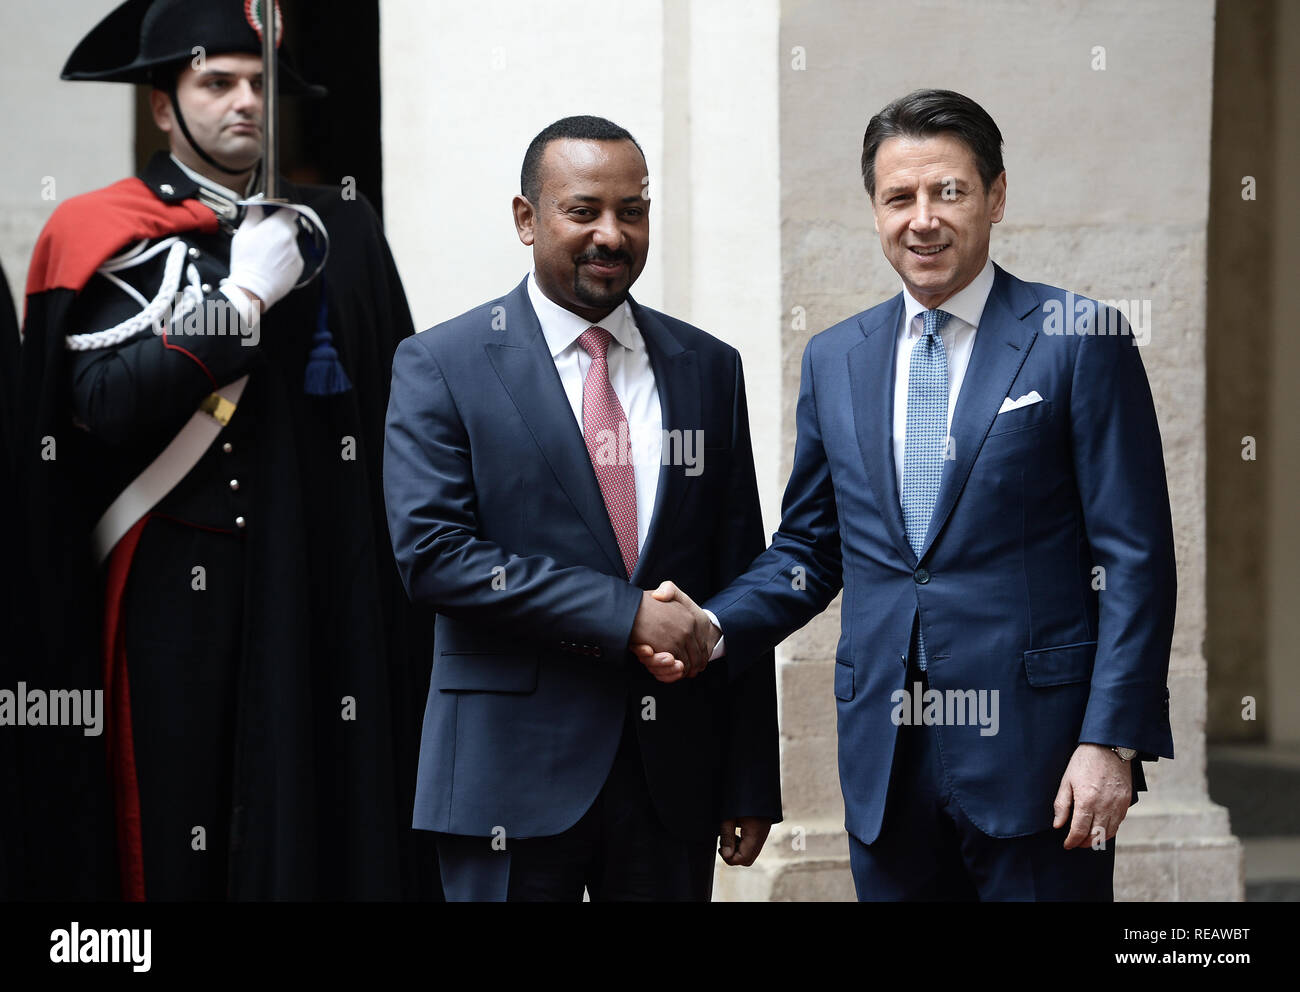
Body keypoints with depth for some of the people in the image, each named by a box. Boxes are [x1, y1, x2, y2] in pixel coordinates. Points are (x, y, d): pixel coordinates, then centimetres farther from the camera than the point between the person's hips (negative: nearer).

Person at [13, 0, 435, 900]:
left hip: (322, 591, 3)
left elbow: (399, 408, 14)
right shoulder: (107, 237, 2)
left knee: (320, 821, 0)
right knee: (177, 836, -2)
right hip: (176, 595, -3)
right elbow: (101, 402, -13)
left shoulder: (339, 230, 14)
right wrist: (244, 296, -9)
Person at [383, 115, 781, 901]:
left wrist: (752, 784, 6)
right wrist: (623, 616, -16)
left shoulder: (709, 368, 10)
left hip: (673, 773, 3)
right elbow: (431, 553, -12)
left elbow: (737, 579, 10)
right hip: (514, 773, -3)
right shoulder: (442, 365, -1)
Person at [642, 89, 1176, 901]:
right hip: (886, 763, 4)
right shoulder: (835, 359, 12)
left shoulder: (1080, 341, -2)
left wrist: (1111, 741, -12)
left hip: (1034, 752, -4)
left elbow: (1137, 560, -5)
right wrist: (715, 627, -2)